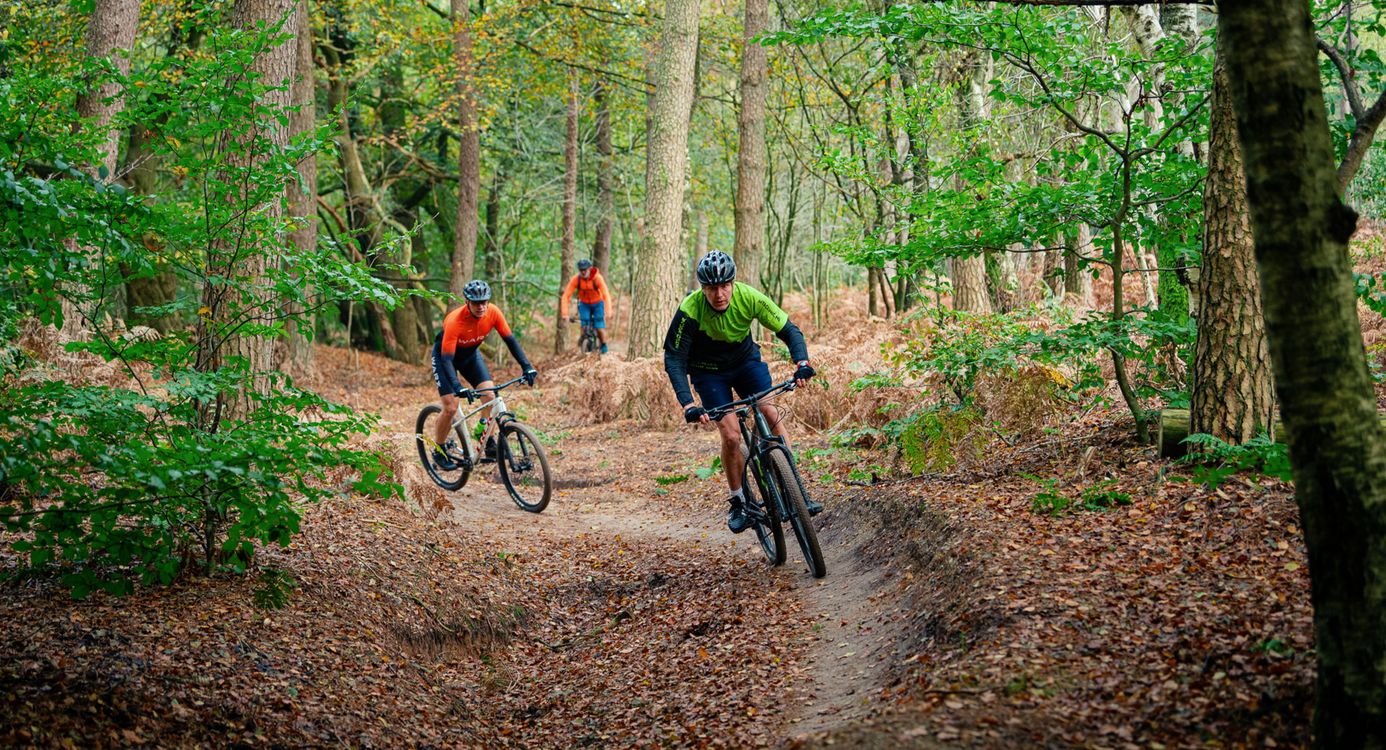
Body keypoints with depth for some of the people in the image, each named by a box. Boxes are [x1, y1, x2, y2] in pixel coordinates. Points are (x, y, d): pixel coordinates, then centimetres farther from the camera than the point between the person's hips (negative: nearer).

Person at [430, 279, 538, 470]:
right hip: (445, 355, -4)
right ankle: (439, 450, 9)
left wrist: (527, 367, -25)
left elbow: (510, 340, -15)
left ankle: (489, 443, 0)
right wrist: (457, 387, -50)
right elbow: (447, 359, -38)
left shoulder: (493, 313, -24)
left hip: (470, 354, 5)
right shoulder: (455, 321, -37)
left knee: (490, 395, -14)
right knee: (451, 408, -12)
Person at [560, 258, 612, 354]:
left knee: (600, 328, -11)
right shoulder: (575, 279, -24)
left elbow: (606, 295, -35)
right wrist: (565, 315, -33)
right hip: (584, 304, 2)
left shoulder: (597, 278, -29)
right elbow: (565, 296, -24)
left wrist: (607, 313, -46)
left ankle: (603, 346, 18)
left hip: (597, 304, -2)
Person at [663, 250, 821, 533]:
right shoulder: (690, 309, -30)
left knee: (771, 414, -18)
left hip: (746, 359, 2)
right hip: (709, 370, -2)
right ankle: (737, 503, 4)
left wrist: (802, 362, -38)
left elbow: (789, 330, -20)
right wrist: (687, 404, -39)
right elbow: (674, 359, -27)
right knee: (731, 435, -15)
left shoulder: (749, 297, -26)